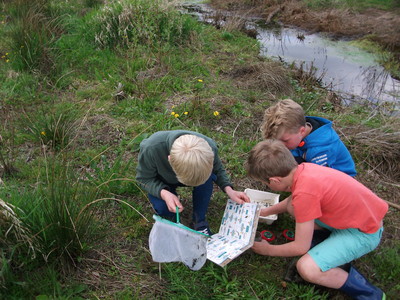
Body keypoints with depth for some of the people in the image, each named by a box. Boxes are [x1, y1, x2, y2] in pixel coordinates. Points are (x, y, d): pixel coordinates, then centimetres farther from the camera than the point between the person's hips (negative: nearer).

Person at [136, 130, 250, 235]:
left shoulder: (209, 148, -33)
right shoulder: (150, 149, -41)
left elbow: (218, 169, -9)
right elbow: (144, 179, -22)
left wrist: (229, 190, -26)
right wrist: (163, 193, -40)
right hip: (162, 184, -1)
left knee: (207, 177, -30)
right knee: (162, 209, -29)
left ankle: (200, 222, -9)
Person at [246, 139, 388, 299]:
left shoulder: (304, 193, -31)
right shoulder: (303, 168, -8)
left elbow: (300, 248, -19)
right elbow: (293, 201, 18)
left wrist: (268, 250, -3)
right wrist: (266, 211, 17)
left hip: (364, 232, -8)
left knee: (307, 268, -23)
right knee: (292, 206, 4)